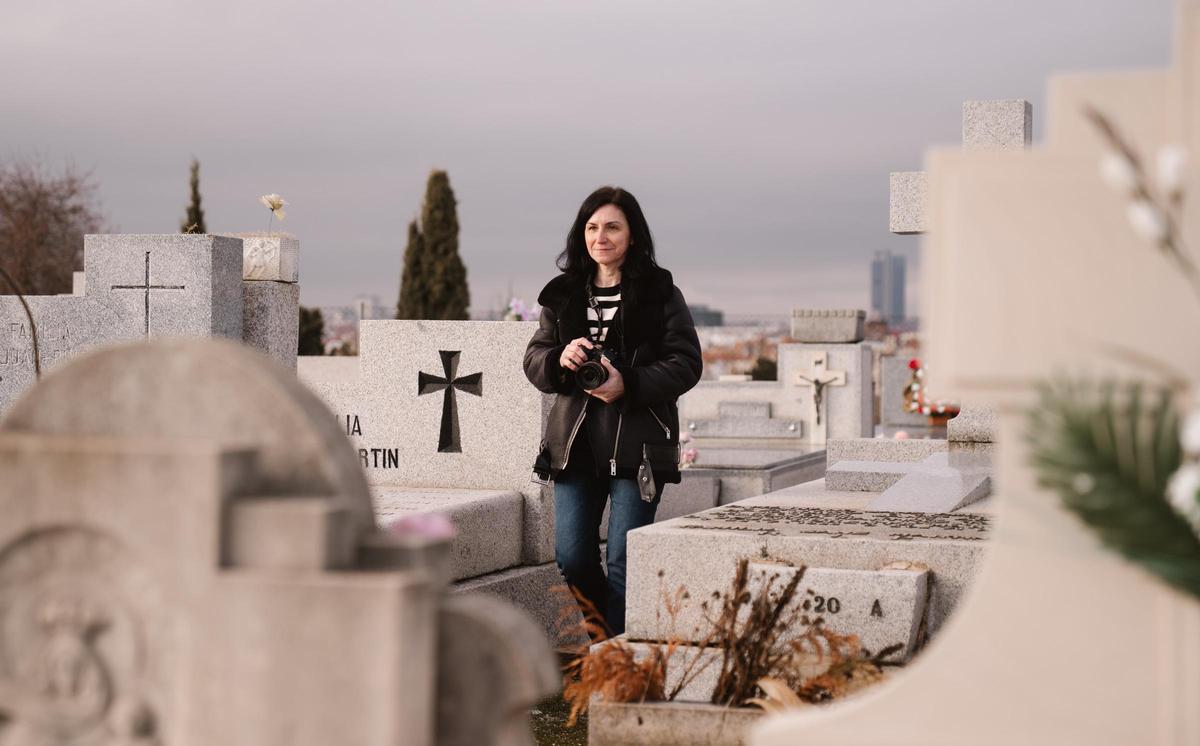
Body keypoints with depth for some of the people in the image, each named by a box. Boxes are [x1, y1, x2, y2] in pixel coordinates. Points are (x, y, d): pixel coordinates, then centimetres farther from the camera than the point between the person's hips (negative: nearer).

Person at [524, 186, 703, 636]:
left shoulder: (660, 294, 0)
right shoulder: (563, 295, 12)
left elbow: (686, 363, -4)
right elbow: (533, 359, 13)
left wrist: (628, 385, -18)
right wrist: (559, 359, -10)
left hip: (638, 444, -4)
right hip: (576, 444, 4)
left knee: (624, 563, -4)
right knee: (572, 557, 4)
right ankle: (605, 634, 28)